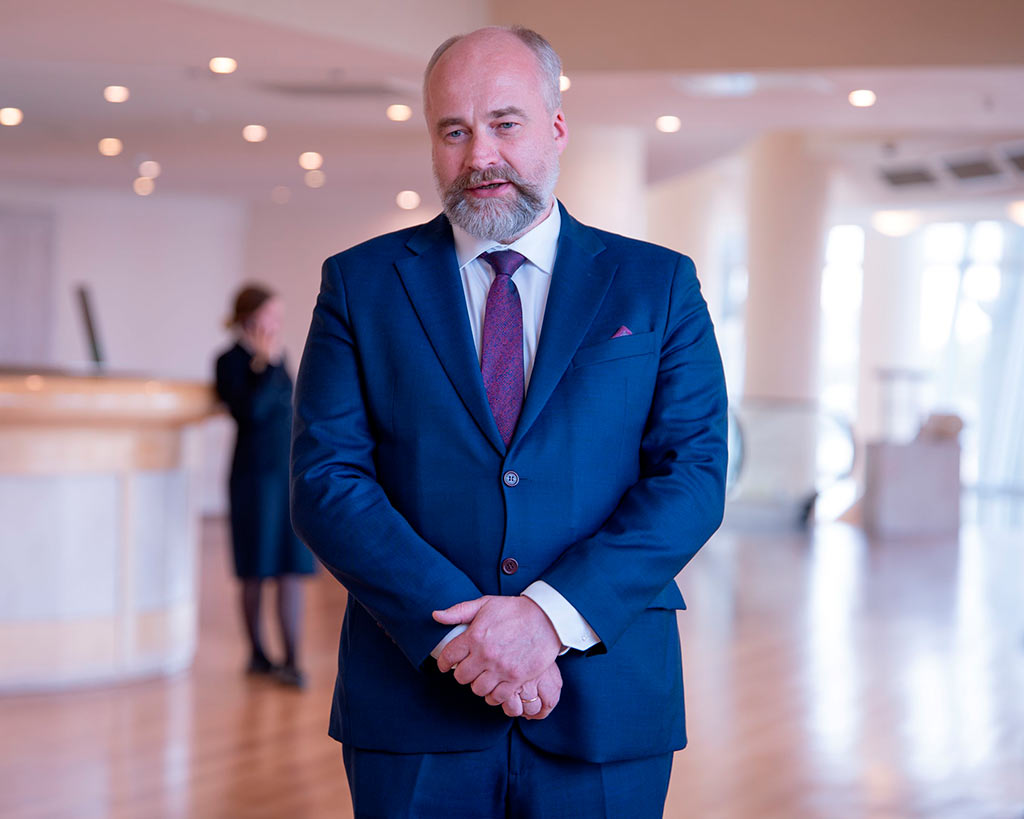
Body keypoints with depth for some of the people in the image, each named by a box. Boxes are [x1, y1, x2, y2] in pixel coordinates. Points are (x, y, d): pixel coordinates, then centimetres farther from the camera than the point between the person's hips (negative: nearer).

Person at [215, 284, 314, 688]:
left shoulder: (277, 356, 12)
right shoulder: (231, 361, -6)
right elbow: (250, 411, -20)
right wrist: (266, 364, -19)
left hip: (290, 473, 6)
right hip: (256, 474, -6)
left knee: (292, 570, 0)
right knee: (256, 572, 3)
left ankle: (291, 661, 0)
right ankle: (258, 654, 16)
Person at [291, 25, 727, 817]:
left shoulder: (659, 285, 5)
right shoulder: (360, 284, 5)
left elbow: (694, 475, -3)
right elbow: (327, 479, -4)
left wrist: (552, 614, -16)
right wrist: (457, 626, -15)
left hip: (604, 706, 0)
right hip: (415, 703, 0)